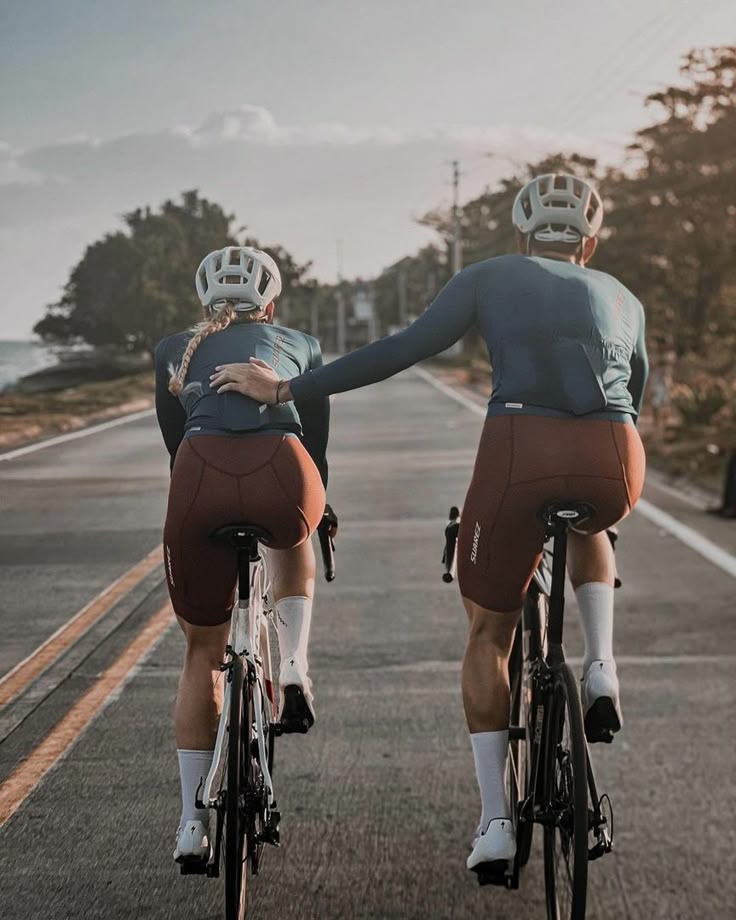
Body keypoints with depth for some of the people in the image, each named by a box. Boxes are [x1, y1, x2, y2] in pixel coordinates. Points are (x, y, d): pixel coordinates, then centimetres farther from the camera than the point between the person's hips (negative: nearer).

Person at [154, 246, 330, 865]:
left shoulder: (175, 350, 31)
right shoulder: (299, 344, 31)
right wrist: (316, 510, 54)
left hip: (201, 475, 0)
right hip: (280, 473, 0)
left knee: (203, 652, 18)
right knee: (293, 542, 39)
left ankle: (193, 824, 16)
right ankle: (294, 668, 18)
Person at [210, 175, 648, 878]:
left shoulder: (490, 277, 18)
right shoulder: (623, 299, 27)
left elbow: (399, 351, 9)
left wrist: (284, 391, 13)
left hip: (519, 452, -2)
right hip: (615, 466, 2)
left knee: (488, 634, 18)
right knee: (589, 529, 39)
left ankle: (494, 818, 11)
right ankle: (600, 668, 15)